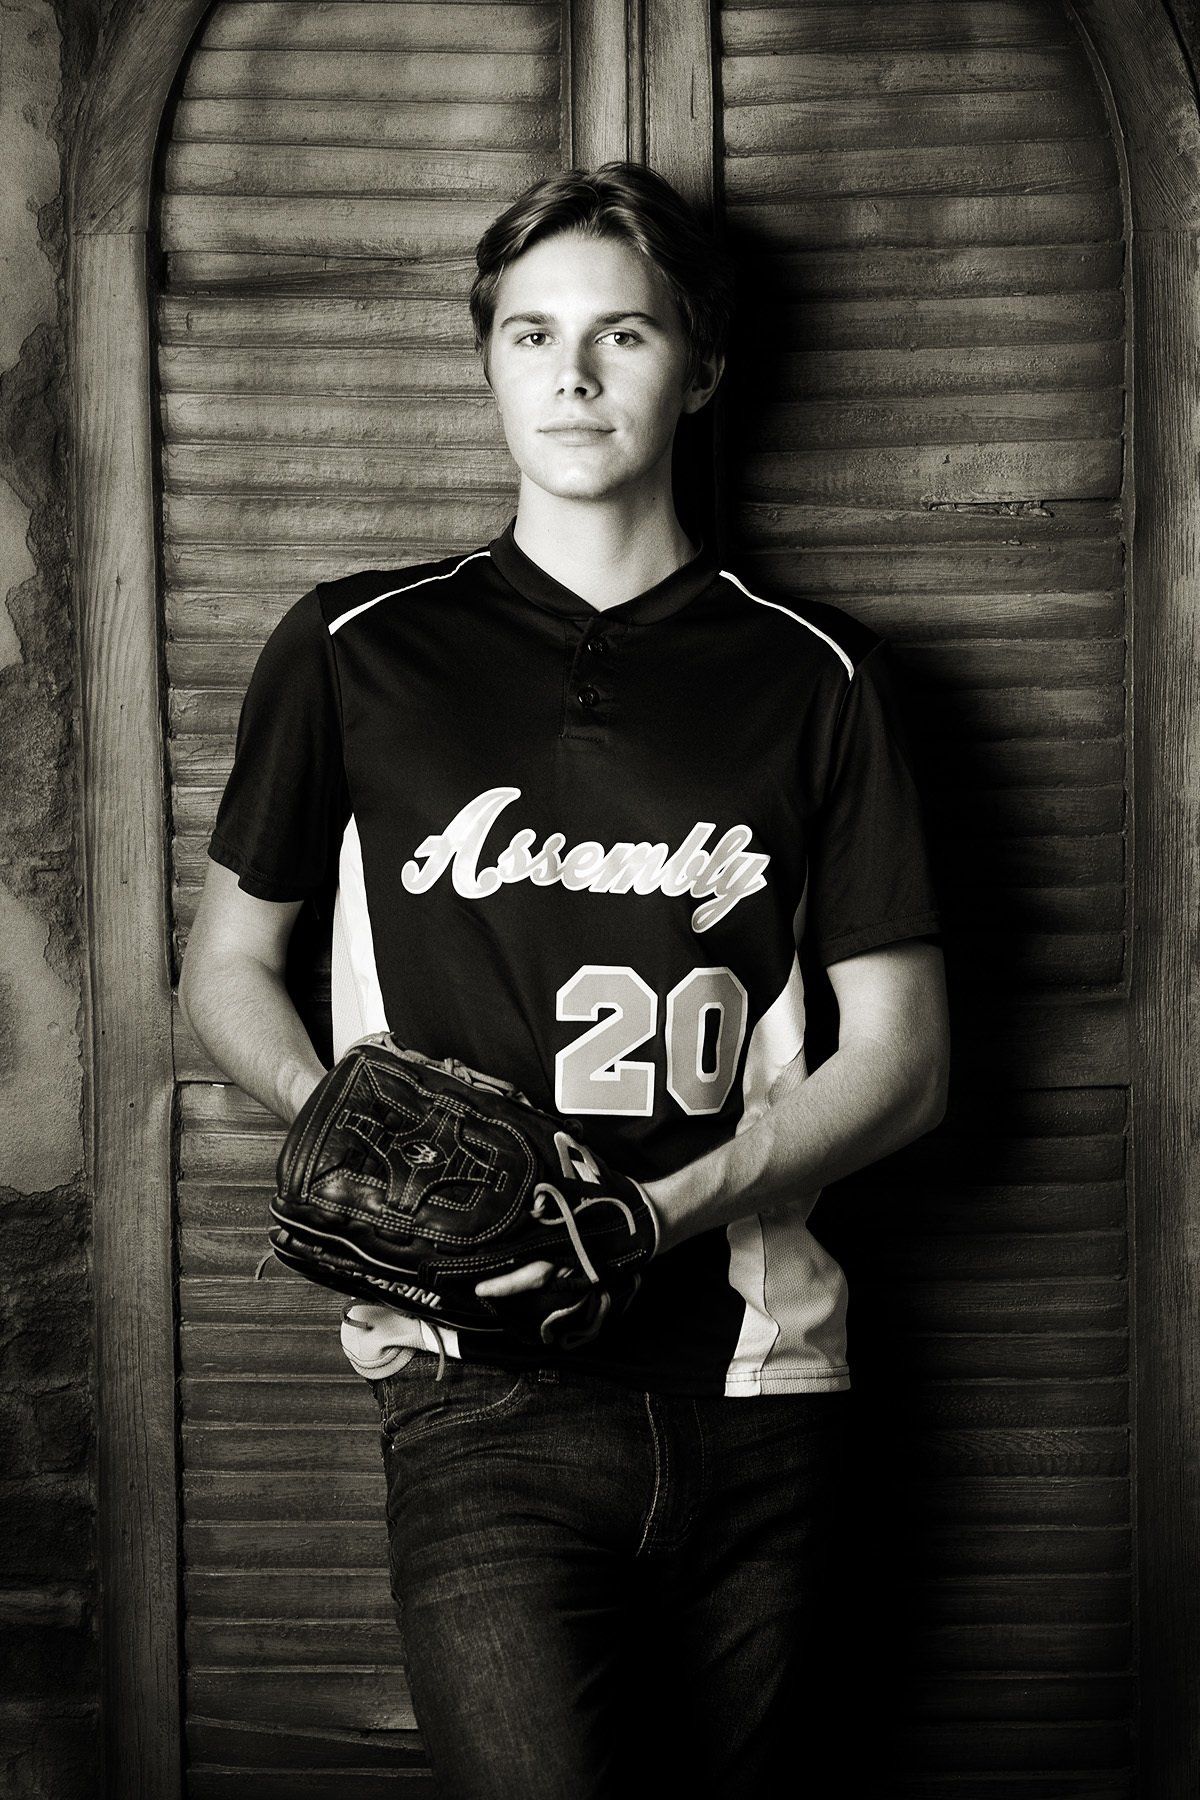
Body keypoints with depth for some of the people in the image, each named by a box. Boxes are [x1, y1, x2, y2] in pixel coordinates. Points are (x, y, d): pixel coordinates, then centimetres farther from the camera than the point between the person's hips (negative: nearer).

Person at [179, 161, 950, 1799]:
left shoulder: (818, 678, 7)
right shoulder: (355, 651, 6)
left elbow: (901, 1061, 6)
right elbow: (226, 966, 15)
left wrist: (665, 1210, -11)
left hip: (754, 1386, 2)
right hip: (483, 1398, -2)